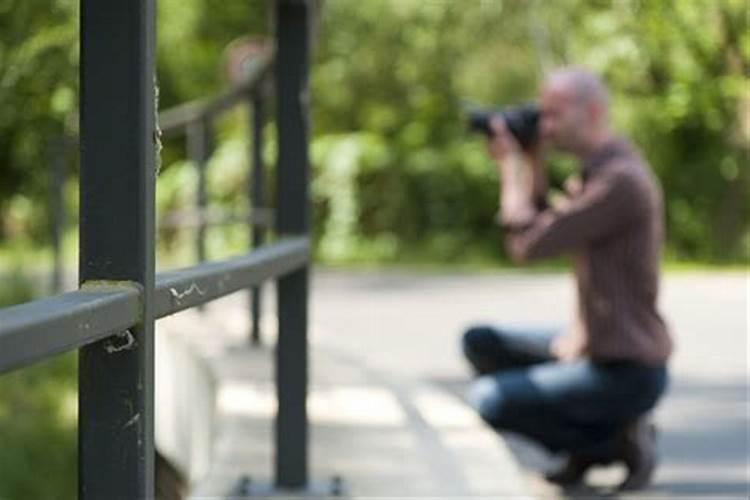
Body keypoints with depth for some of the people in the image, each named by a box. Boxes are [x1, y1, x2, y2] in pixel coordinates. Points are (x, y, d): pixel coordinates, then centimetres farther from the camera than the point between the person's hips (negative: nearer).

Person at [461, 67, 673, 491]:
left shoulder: (621, 180, -22)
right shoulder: (603, 170, 10)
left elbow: (527, 246, -22)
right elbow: (540, 240, 16)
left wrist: (513, 169, -9)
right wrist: (532, 168, 5)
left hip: (624, 373, -10)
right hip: (593, 347, 10)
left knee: (487, 401, -17)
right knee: (481, 343, 11)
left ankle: (616, 440, -2)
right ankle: (590, 438, 10)